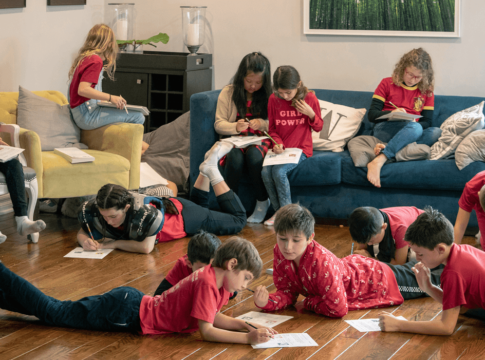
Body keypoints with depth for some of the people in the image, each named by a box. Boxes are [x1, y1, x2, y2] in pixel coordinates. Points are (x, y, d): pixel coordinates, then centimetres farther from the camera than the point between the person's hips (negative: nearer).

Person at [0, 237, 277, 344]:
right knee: (52, 312, 1)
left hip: (134, 302, 8)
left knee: (56, 309, 16)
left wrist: (249, 326, -3)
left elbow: (215, 318, 11)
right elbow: (206, 331, -28)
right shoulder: (207, 283, -24)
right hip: (128, 314, -8)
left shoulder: (214, 277, 4)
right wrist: (248, 339, -32)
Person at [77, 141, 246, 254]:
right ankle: (206, 170, 39)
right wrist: (85, 240, -39)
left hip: (180, 213, -5)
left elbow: (147, 247, -47)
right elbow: (81, 232, -17)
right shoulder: (92, 210, -32)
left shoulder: (146, 214, -49)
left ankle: (212, 172, 21)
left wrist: (113, 243, -41)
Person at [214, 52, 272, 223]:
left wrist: (262, 123, -16)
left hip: (260, 140, 0)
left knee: (254, 154, -36)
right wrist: (235, 127, -16)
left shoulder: (269, 95, 5)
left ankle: (262, 203, -18)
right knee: (235, 156, -36)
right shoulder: (228, 93, 5)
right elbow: (218, 124, 4)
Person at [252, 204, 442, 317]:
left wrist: (308, 302, -30)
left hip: (377, 279, -6)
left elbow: (338, 309, -42)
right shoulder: (280, 252, -25)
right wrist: (266, 302, -35)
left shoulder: (322, 262, -45)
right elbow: (287, 292, -16)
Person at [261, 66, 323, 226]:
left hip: (301, 149, -4)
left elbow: (318, 127, 5)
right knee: (265, 170, -25)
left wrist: (311, 114, -14)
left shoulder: (309, 98, -4)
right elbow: (272, 128, 11)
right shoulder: (274, 99, 2)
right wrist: (277, 143, -9)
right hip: (280, 149, 4)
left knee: (279, 171, -29)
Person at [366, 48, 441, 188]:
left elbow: (426, 122, 7)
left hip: (412, 131, 3)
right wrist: (391, 113, -17)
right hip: (384, 129, -3)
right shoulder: (387, 84, 9)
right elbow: (372, 115, 4)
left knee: (437, 132, -30)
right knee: (415, 128, -35)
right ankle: (377, 162, -51)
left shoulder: (427, 91, 15)